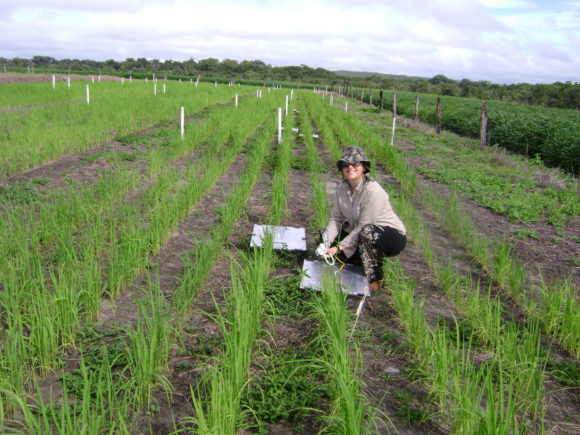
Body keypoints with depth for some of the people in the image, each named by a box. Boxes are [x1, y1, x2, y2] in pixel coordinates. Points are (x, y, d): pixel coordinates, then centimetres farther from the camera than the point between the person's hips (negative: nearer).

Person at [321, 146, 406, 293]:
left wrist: (339, 248, -27)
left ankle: (375, 280, -17)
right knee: (327, 235, 1)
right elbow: (335, 218, -3)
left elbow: (363, 227, -26)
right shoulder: (342, 189, -2)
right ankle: (366, 262, 6)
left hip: (394, 237, -8)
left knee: (368, 232, -39)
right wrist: (327, 242, -20)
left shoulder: (373, 191, -25)